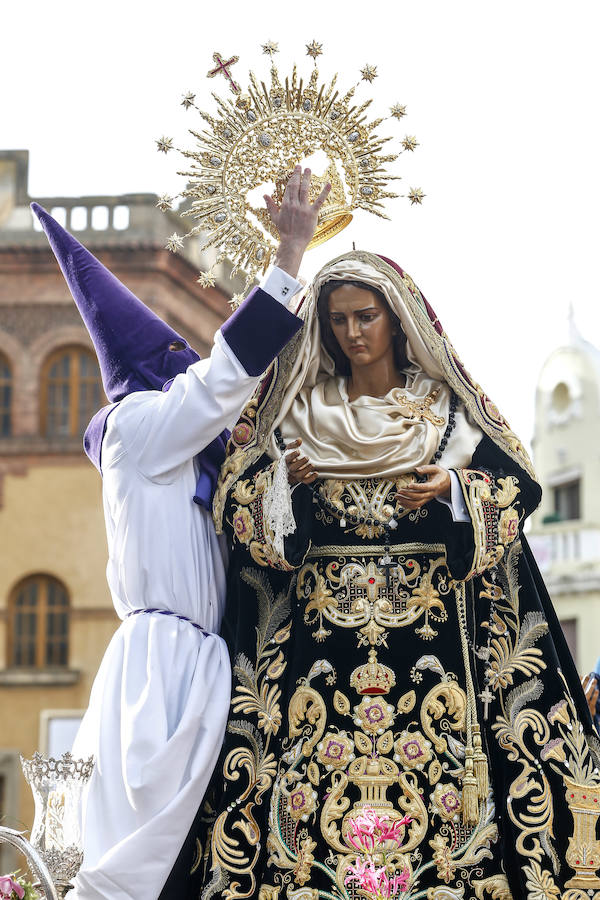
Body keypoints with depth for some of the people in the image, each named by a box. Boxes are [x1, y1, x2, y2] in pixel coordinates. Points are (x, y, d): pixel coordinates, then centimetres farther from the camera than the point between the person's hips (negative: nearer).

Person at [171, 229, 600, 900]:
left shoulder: (449, 405, 10)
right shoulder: (294, 411, 13)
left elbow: (518, 488, 6)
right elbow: (237, 506, 8)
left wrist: (454, 490, -10)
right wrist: (286, 482, -10)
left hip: (435, 618, -1)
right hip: (316, 628, 1)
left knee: (437, 766, -10)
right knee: (313, 777, -8)